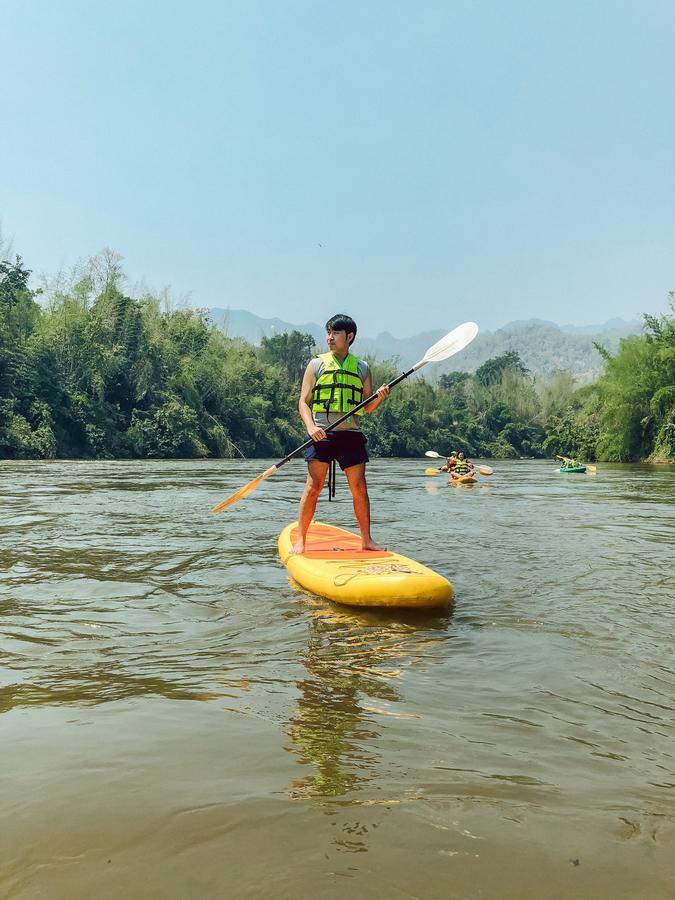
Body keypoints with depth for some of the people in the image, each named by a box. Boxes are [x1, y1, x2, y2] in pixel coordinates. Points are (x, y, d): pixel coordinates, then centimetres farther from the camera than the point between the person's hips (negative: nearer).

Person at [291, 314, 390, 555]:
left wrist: (380, 397, -10)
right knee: (313, 487, -4)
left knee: (359, 489, 1)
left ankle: (366, 539, 14)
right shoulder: (316, 365, 8)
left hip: (351, 434, 2)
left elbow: (368, 408, 11)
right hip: (321, 434, -2)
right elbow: (303, 402, 4)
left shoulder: (362, 368, 13)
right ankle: (300, 540, 5)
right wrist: (310, 426, -13)